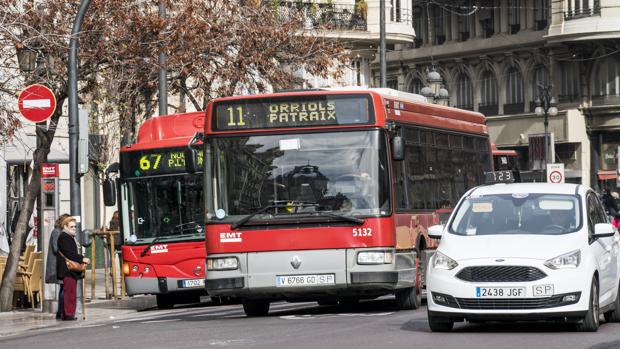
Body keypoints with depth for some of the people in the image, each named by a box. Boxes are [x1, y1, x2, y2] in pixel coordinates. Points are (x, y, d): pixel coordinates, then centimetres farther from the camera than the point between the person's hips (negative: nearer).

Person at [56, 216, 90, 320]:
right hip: (67, 270, -11)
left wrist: (82, 258, 14)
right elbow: (69, 253, -20)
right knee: (70, 291, -11)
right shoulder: (63, 237, -11)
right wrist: (82, 259, -19)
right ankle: (69, 314, -11)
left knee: (71, 292, 10)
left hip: (73, 270, 11)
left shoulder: (71, 237, 22)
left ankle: (65, 314, 13)